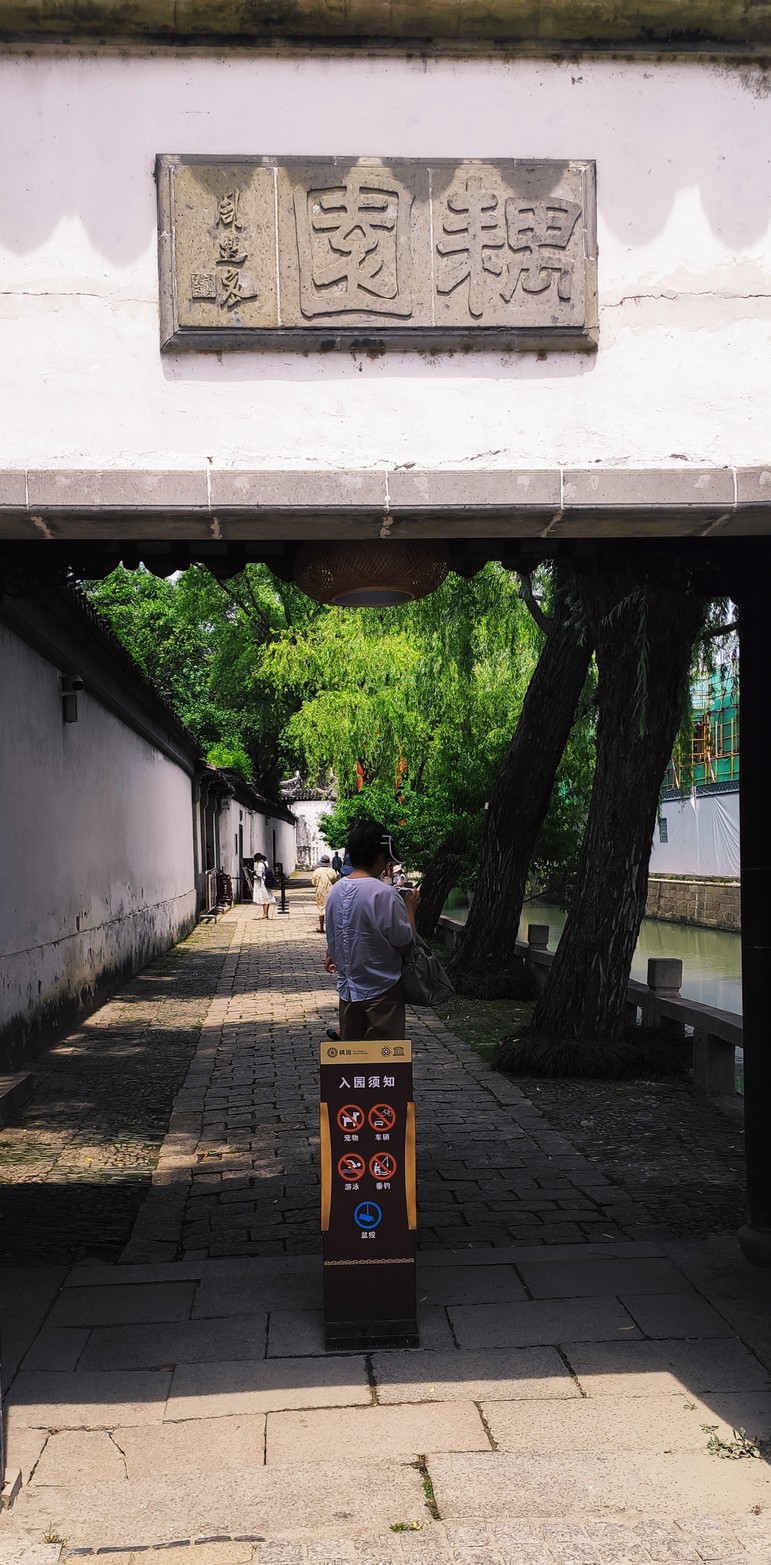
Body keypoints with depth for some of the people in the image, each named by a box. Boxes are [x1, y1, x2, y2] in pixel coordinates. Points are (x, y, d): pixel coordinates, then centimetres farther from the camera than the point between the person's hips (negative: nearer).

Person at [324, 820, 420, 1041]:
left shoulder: (335, 892, 2)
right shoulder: (384, 894, -20)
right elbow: (405, 946, -16)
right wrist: (410, 909, -2)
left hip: (348, 988, 7)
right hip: (382, 990, -7)